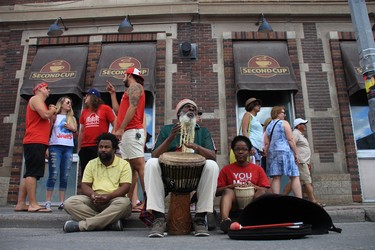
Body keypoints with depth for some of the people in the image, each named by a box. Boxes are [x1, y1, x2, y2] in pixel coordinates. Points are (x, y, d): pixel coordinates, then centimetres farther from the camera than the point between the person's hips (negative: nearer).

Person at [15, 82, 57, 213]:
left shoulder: (40, 103, 29)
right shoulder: (36, 99, -1)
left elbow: (45, 121, 26)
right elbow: (45, 115, -17)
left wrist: (51, 112, 15)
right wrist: (52, 110, 3)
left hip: (38, 142, 10)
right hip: (35, 142, -10)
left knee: (29, 173, 7)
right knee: (33, 173, -13)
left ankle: (21, 204, 9)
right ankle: (33, 204, -16)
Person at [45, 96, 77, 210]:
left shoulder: (72, 118, 21)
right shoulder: (54, 116, 10)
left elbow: (76, 133, 18)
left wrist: (73, 129, 1)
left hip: (69, 148, 3)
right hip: (55, 147, -3)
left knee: (65, 177, -1)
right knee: (53, 176, -9)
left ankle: (62, 202, 1)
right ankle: (48, 202, -5)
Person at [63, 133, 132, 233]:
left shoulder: (124, 164, 5)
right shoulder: (91, 163, 16)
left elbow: (125, 187, -5)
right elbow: (85, 185, 9)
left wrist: (109, 196, -23)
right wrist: (92, 195, -15)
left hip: (114, 200, -3)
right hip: (93, 201, 3)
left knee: (124, 202, -37)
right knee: (69, 203, -23)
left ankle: (81, 225, -33)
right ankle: (111, 222, -32)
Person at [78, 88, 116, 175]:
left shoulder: (105, 108, 0)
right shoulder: (84, 111, 13)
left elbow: (115, 125, -2)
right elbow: (82, 131, 17)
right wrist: (79, 148, 14)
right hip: (85, 148, 5)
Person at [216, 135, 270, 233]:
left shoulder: (257, 169, 14)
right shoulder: (226, 169, 12)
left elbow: (266, 190, 7)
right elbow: (217, 191, 6)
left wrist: (254, 186, -13)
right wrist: (232, 186, -11)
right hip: (234, 205, 0)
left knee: (261, 192, -27)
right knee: (228, 191, -28)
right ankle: (225, 219, -54)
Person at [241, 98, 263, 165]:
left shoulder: (256, 119, 28)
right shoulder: (248, 114, 5)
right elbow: (244, 131, -8)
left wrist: (262, 147, 16)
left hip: (259, 147, 8)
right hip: (252, 145, -8)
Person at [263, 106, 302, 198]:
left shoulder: (268, 127, 17)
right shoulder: (284, 123, 0)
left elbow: (266, 143, 11)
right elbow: (290, 140, -7)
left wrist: (267, 156, 14)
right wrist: (296, 154, -3)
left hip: (272, 153, 6)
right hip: (285, 152, -5)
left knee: (276, 178, 1)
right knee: (294, 177, -2)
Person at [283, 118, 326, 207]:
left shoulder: (301, 135, 25)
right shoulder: (296, 133, -6)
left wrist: (308, 162, 24)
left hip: (304, 162, 10)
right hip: (300, 162, -10)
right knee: (307, 181, -8)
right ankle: (313, 201, -5)